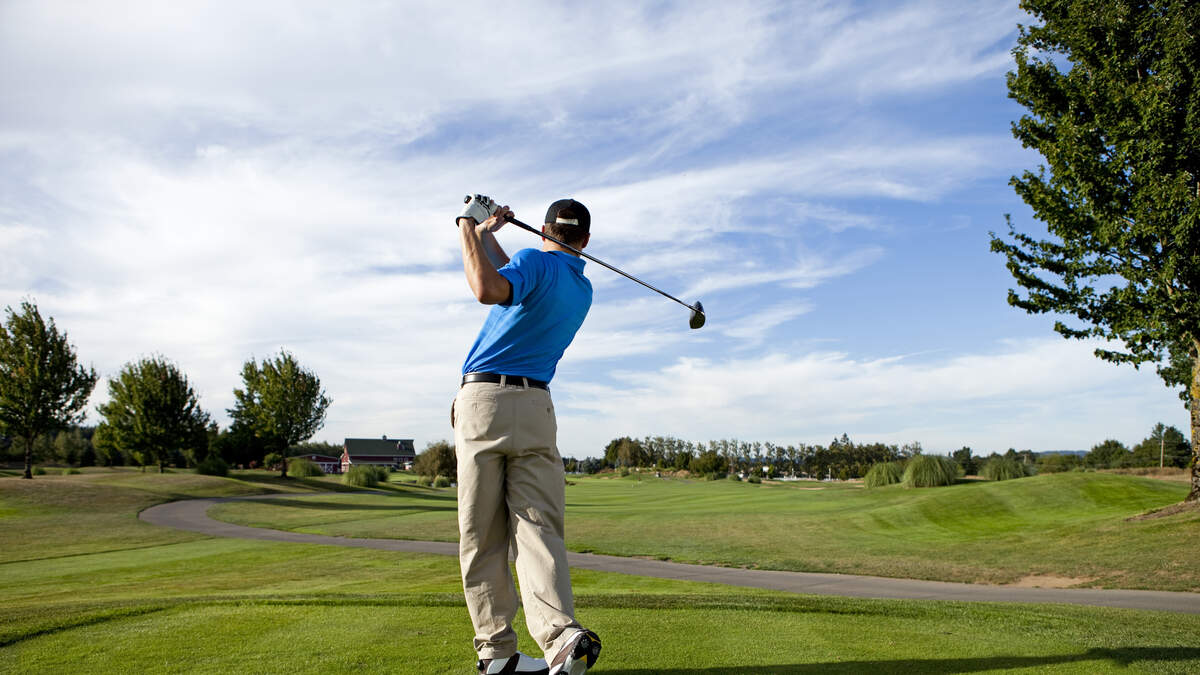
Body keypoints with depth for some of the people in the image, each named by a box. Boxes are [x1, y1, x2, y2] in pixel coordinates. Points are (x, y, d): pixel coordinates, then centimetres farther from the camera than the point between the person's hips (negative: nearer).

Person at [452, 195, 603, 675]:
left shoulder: (535, 261, 0)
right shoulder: (582, 290, 20)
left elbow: (489, 289, -22)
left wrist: (471, 230, -7)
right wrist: (487, 236, 34)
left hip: (484, 399, -4)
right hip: (536, 406, 4)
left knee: (482, 535, 2)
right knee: (539, 527, -3)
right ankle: (561, 633, -23)